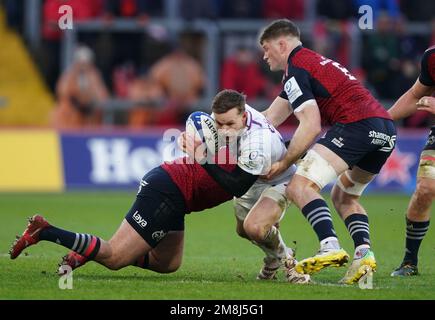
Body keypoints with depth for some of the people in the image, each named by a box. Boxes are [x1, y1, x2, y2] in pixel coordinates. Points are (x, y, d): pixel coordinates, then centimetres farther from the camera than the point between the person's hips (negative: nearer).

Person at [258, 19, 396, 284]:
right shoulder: (313, 62, 31)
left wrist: (284, 163, -5)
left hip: (357, 124, -10)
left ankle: (331, 248, -34)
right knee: (344, 196, 27)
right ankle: (364, 252, 3)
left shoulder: (296, 70, 0)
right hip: (386, 129, 10)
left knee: (301, 187, -15)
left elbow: (311, 126, -11)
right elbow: (268, 119, 34)